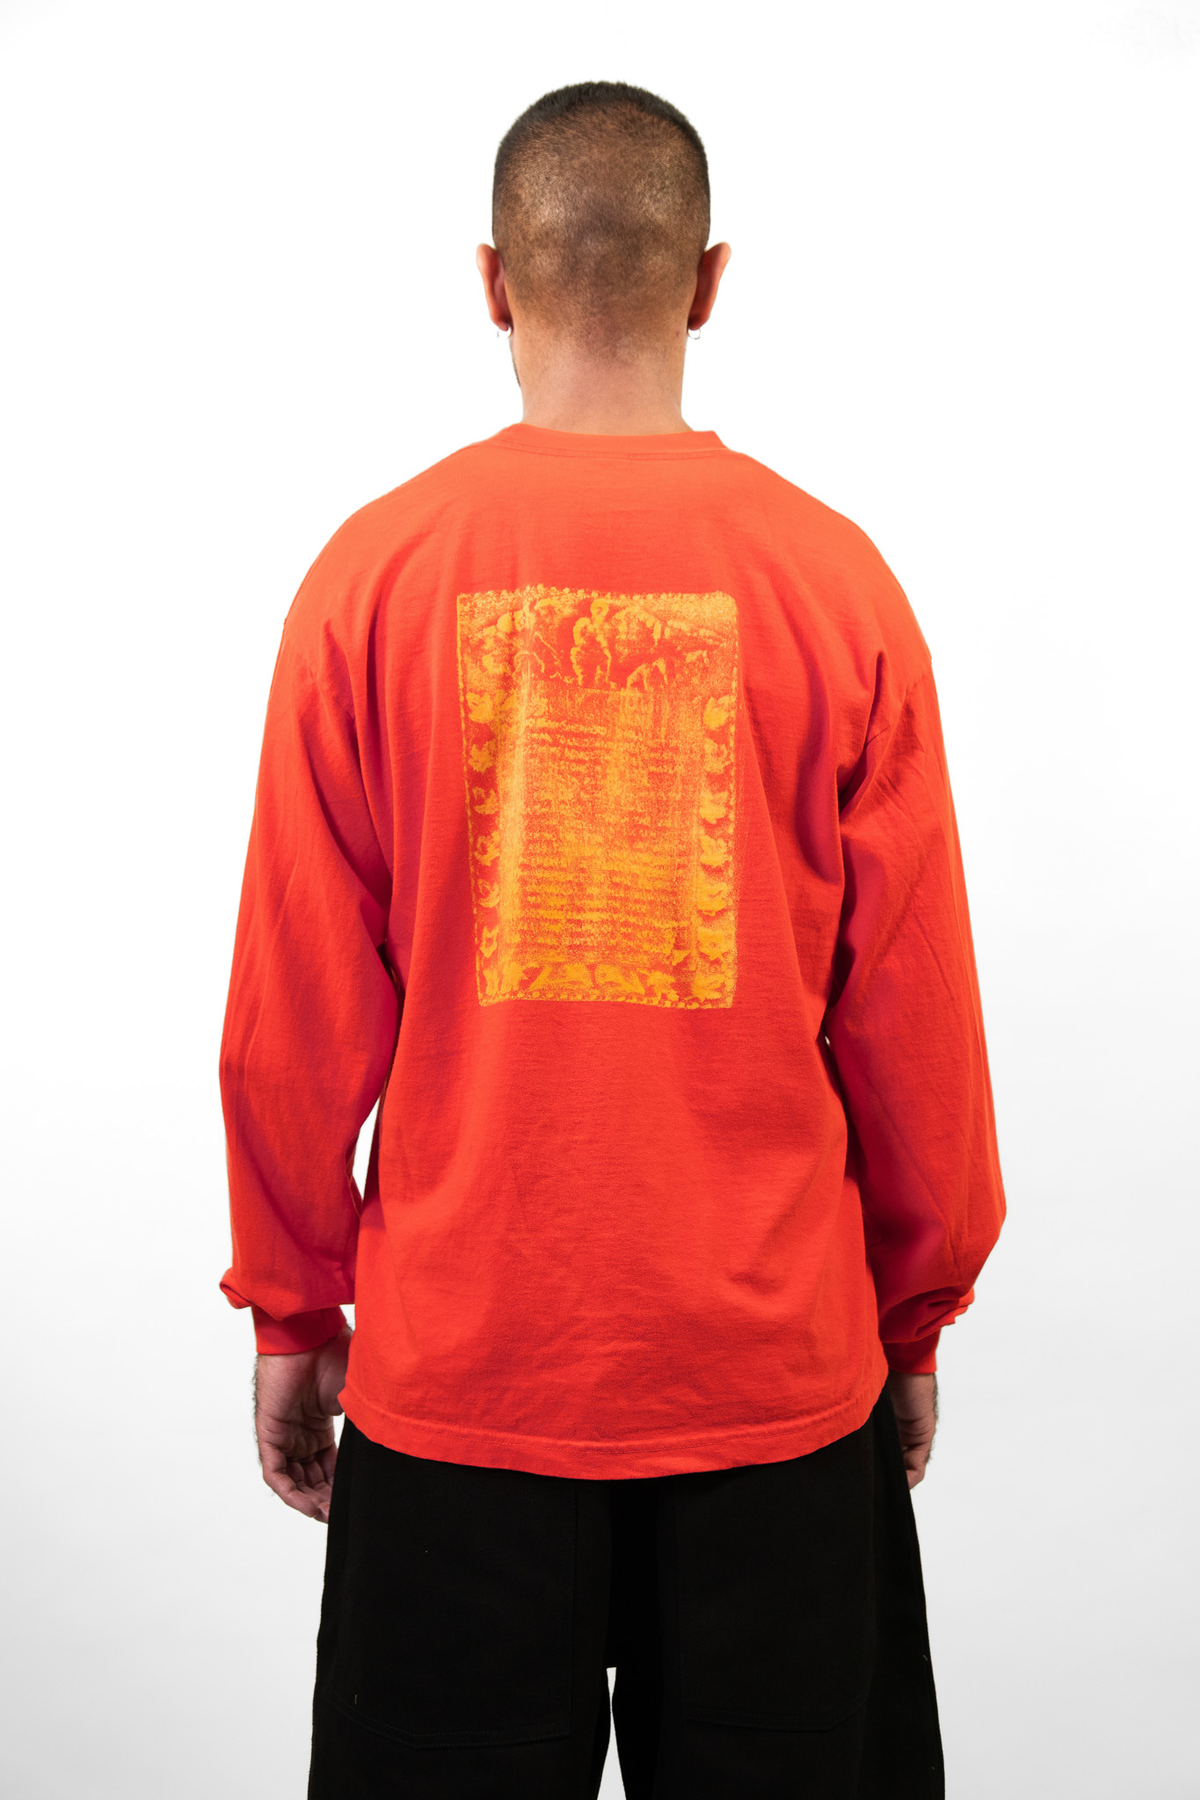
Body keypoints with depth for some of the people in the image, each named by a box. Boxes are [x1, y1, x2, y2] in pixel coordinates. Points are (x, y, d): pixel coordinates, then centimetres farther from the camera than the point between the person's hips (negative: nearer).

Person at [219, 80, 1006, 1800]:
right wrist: (919, 1312, 12)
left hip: (455, 1359, 0)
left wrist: (291, 1308, 10)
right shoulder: (835, 576, -6)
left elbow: (296, 1009, -3)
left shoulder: (375, 569, -6)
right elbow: (912, 1012, -2)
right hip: (777, 1366, 1)